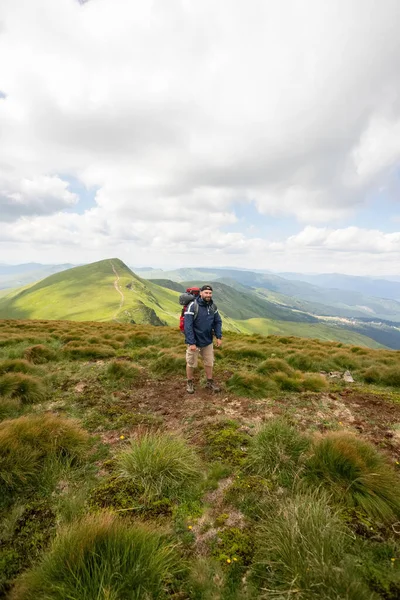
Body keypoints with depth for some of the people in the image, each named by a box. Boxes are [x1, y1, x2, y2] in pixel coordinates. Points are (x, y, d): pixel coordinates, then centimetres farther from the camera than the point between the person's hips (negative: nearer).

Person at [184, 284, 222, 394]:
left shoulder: (213, 306, -3)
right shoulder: (193, 306, -20)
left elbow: (218, 321, 6)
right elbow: (188, 326, -23)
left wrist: (219, 337, -4)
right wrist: (191, 343, -25)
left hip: (208, 341, 5)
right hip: (194, 341, -5)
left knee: (209, 362, 17)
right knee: (191, 363, 12)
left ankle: (210, 382, 35)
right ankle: (190, 383, 33)